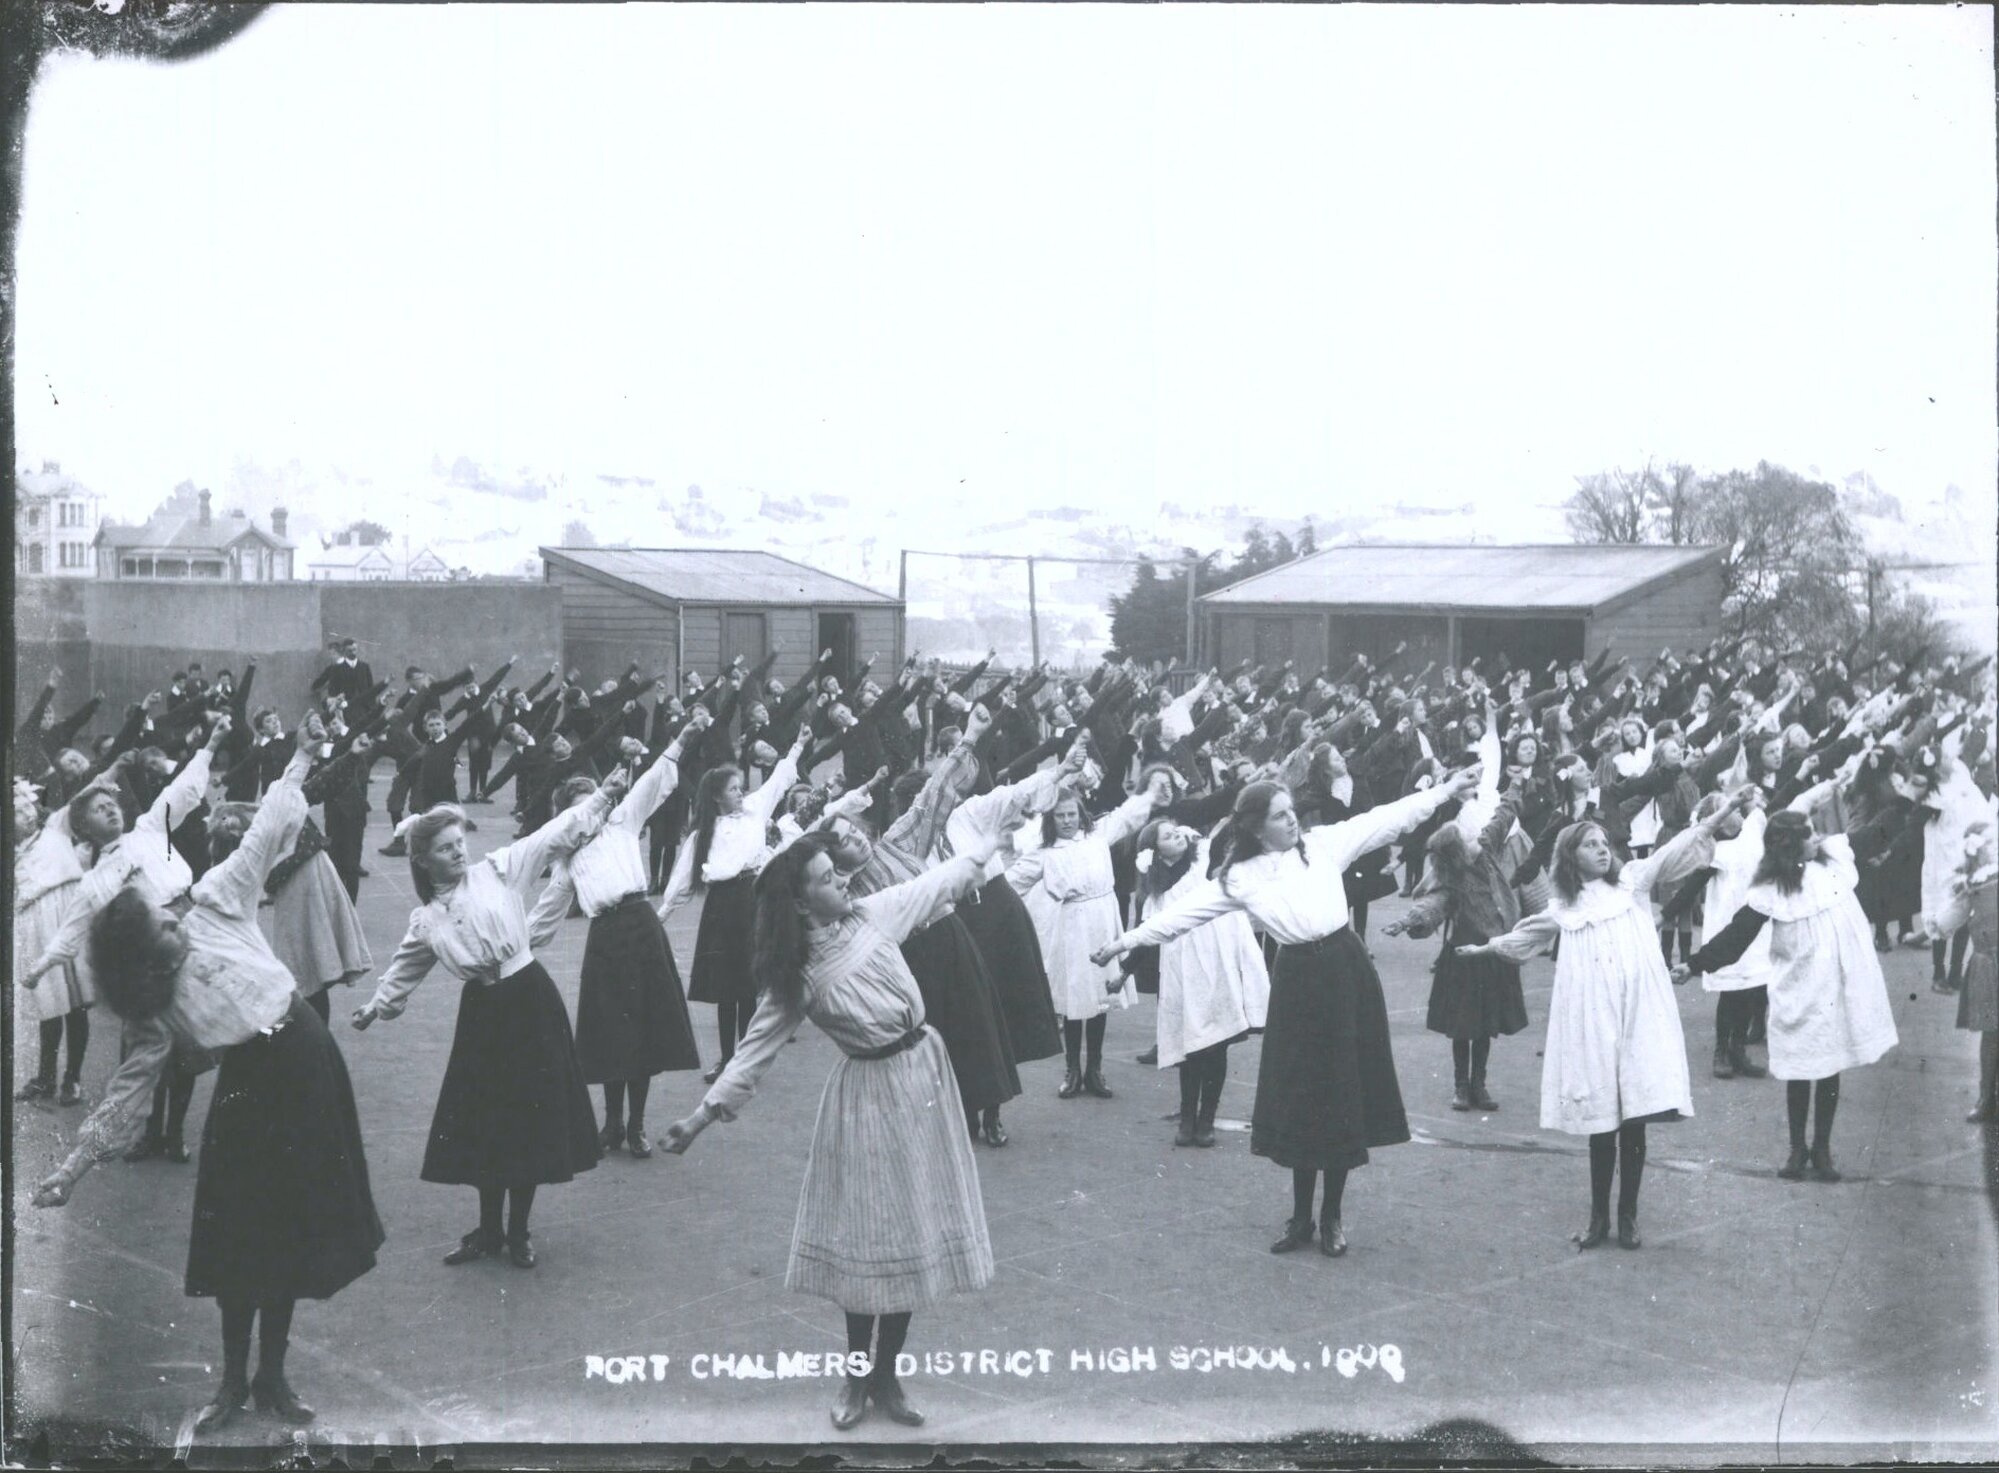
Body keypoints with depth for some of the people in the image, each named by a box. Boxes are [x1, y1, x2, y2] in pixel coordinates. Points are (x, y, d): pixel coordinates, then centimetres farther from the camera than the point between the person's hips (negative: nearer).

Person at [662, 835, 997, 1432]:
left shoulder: (873, 913, -3)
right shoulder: (797, 976, -11)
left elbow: (941, 881, 9)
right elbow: (756, 1048, -11)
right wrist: (702, 1116, -19)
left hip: (923, 1073, 4)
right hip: (872, 1092, -4)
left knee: (915, 1231, 7)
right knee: (872, 1236, 1)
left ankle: (885, 1377, 18)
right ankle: (857, 1376, 17)